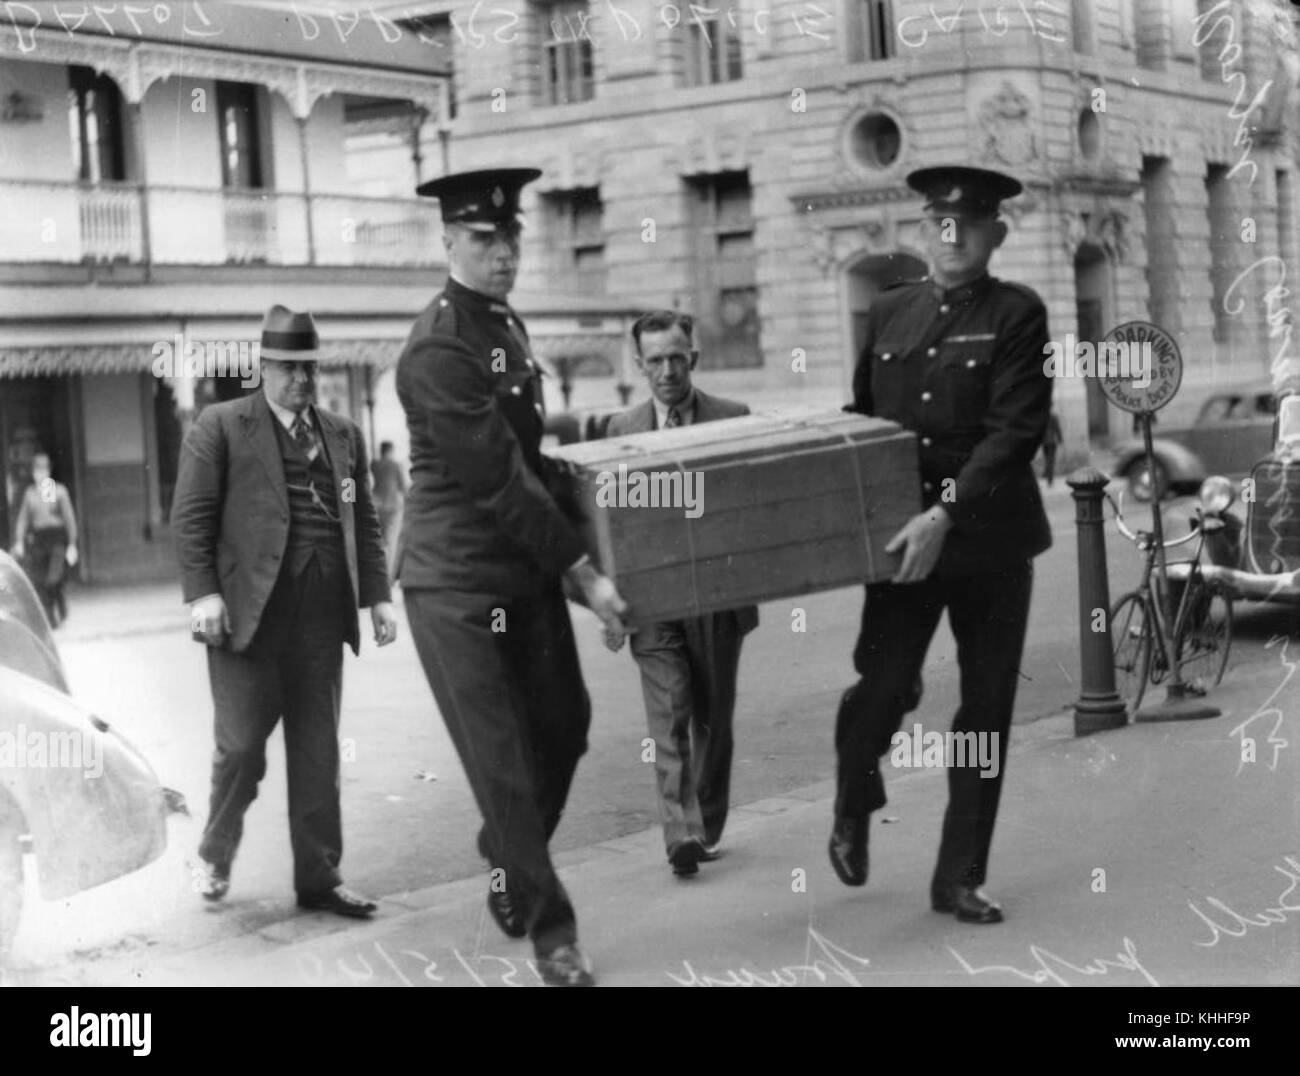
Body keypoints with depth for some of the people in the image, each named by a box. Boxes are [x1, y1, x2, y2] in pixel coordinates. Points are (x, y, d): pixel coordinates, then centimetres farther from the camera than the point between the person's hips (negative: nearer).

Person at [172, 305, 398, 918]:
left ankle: (319, 880, 15)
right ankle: (215, 856, 24)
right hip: (247, 612, -4)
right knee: (241, 746, -2)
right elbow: (190, 517, -3)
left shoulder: (344, 434, 16)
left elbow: (364, 522, 18)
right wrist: (202, 593, -13)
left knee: (318, 753, 7)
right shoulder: (220, 426, 2)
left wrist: (377, 595, 9)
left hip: (322, 615, 4)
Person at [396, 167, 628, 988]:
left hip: (528, 570, 8)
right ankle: (550, 928, 11)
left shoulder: (510, 326, 10)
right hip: (459, 582, -8)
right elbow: (496, 479, -22)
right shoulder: (439, 346, -19)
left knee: (563, 726, 11)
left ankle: (508, 859, 35)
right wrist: (582, 571, -20)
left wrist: (570, 557, 18)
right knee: (502, 759, -1)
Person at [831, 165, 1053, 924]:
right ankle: (854, 808, 23)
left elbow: (1016, 431, -14)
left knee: (987, 707, 4)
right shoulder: (889, 311, 9)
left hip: (993, 540, -1)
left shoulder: (1017, 314, -4)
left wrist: (948, 513, -23)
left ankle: (961, 877, 17)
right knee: (886, 685, -10)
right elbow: (862, 413, 20)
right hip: (908, 535, 2)